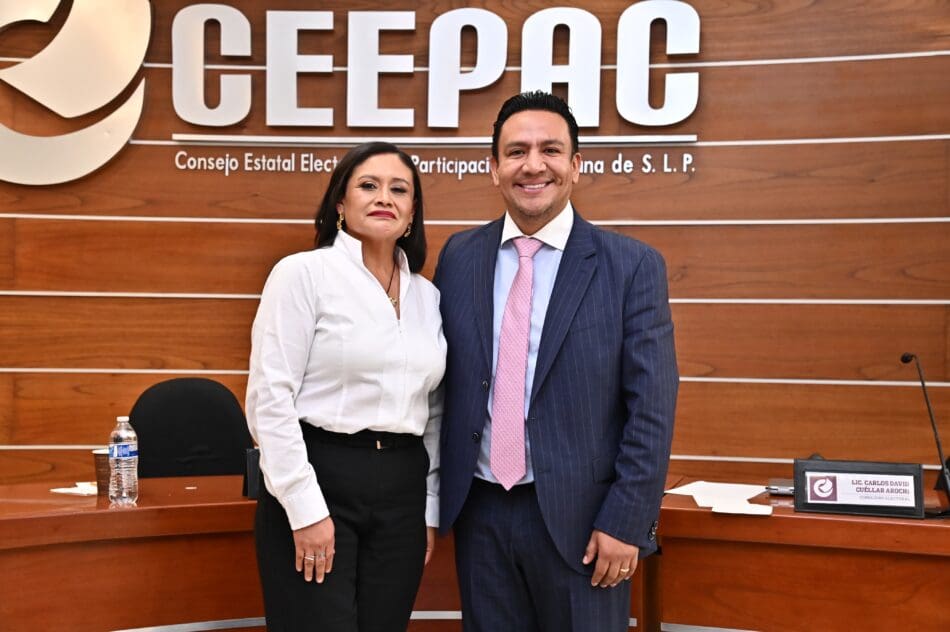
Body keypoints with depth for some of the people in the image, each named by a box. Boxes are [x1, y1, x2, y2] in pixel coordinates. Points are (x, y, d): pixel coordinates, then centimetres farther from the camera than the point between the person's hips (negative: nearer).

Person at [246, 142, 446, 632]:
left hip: (402, 491, 5)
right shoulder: (303, 272, -5)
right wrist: (306, 508, -14)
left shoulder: (428, 296, 11)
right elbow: (270, 398, -11)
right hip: (318, 481, -5)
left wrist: (430, 510, 13)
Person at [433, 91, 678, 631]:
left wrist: (626, 522, -11)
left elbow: (651, 409, -7)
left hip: (579, 519, -3)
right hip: (479, 512, 3)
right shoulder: (459, 257, 4)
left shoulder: (632, 266, -6)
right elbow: (440, 380, 9)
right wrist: (435, 494, 6)